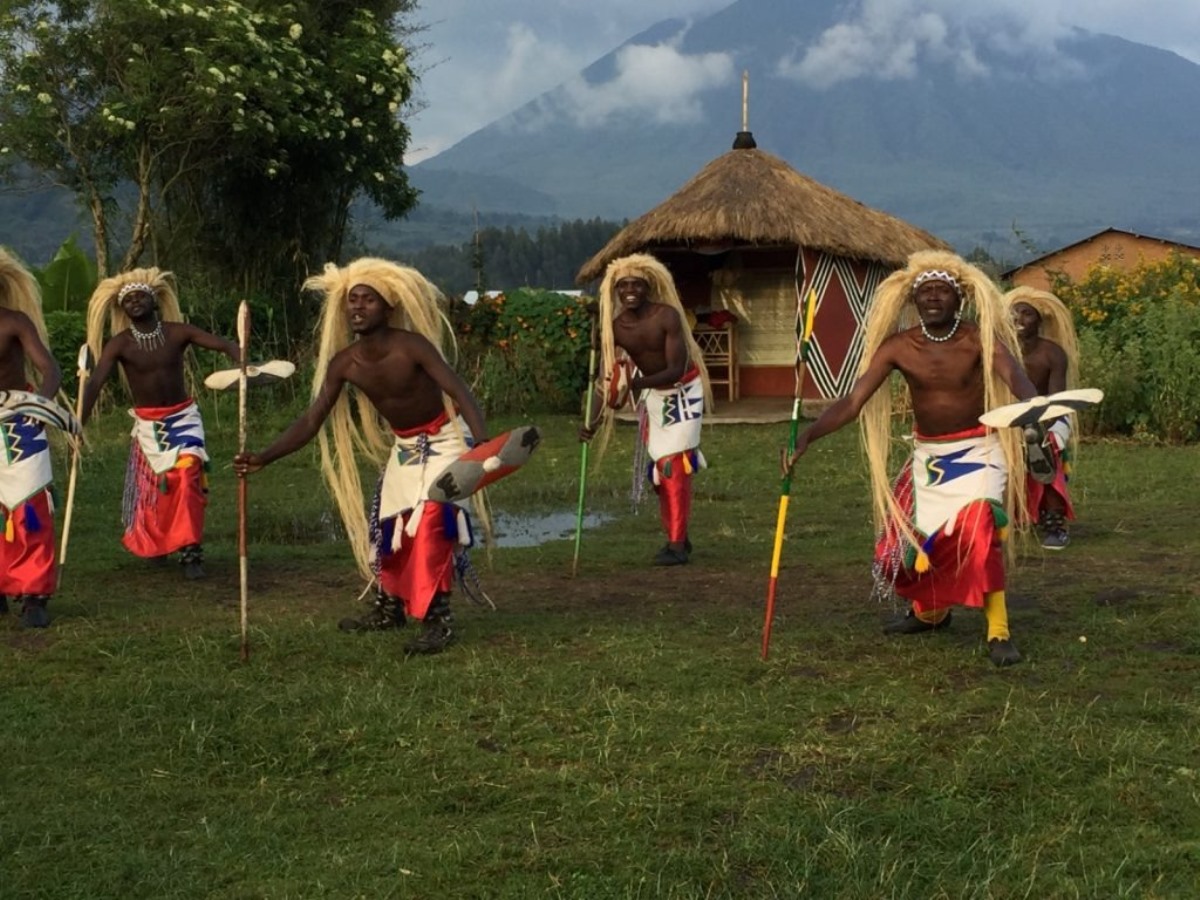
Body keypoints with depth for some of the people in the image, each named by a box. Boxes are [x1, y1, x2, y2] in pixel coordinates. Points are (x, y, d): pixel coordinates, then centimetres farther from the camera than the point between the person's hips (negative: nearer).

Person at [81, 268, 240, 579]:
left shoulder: (178, 332, -9)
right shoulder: (120, 344, -10)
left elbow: (224, 345, -19)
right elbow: (95, 383, -19)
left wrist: (244, 365, -41)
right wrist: (79, 423, -32)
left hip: (184, 417, -1)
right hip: (148, 423, 1)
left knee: (187, 477, -19)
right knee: (153, 487, 8)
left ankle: (191, 552, -13)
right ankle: (153, 544, 36)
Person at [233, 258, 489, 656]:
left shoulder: (411, 347, -28)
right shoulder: (343, 364, -13)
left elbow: (461, 393, -34)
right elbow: (312, 420, -12)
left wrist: (483, 444, -50)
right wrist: (263, 458, -23)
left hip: (444, 438, -6)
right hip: (404, 445, 7)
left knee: (429, 522, -20)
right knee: (388, 524, 12)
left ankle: (438, 620, -13)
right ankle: (389, 608, 31)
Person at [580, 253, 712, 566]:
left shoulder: (667, 316, -24)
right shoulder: (615, 328, -10)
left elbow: (676, 370, -28)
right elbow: (607, 379, -9)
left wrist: (636, 383, -42)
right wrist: (594, 421, -23)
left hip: (683, 391, -5)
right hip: (652, 395, 5)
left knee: (674, 464, -14)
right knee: (659, 468, 10)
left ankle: (677, 544, -12)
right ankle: (678, 537, 25)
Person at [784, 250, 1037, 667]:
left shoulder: (979, 339, -16)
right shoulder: (898, 347, -10)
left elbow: (1013, 375, -35)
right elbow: (853, 400, -16)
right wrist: (808, 436, -31)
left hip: (978, 451, -4)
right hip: (927, 456, 4)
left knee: (976, 528, -28)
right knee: (901, 545, 6)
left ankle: (998, 631, -15)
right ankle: (930, 609, 38)